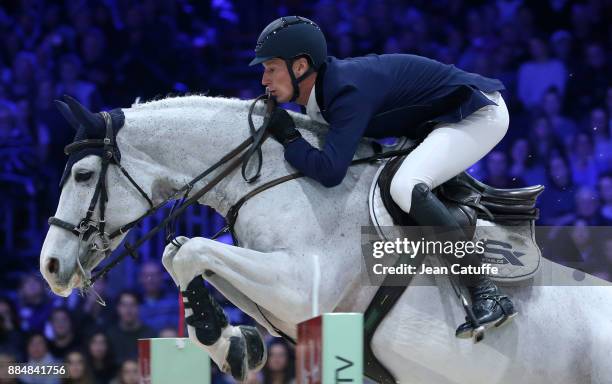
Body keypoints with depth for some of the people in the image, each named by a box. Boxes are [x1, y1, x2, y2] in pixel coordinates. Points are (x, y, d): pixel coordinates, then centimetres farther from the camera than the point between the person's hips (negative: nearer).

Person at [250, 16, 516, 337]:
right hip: (446, 118, 11)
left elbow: (329, 171, -36)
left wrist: (289, 138, -23)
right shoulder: (324, 86, 1)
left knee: (405, 188, -30)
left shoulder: (349, 90, -28)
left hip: (480, 114, -11)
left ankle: (487, 294, -30)